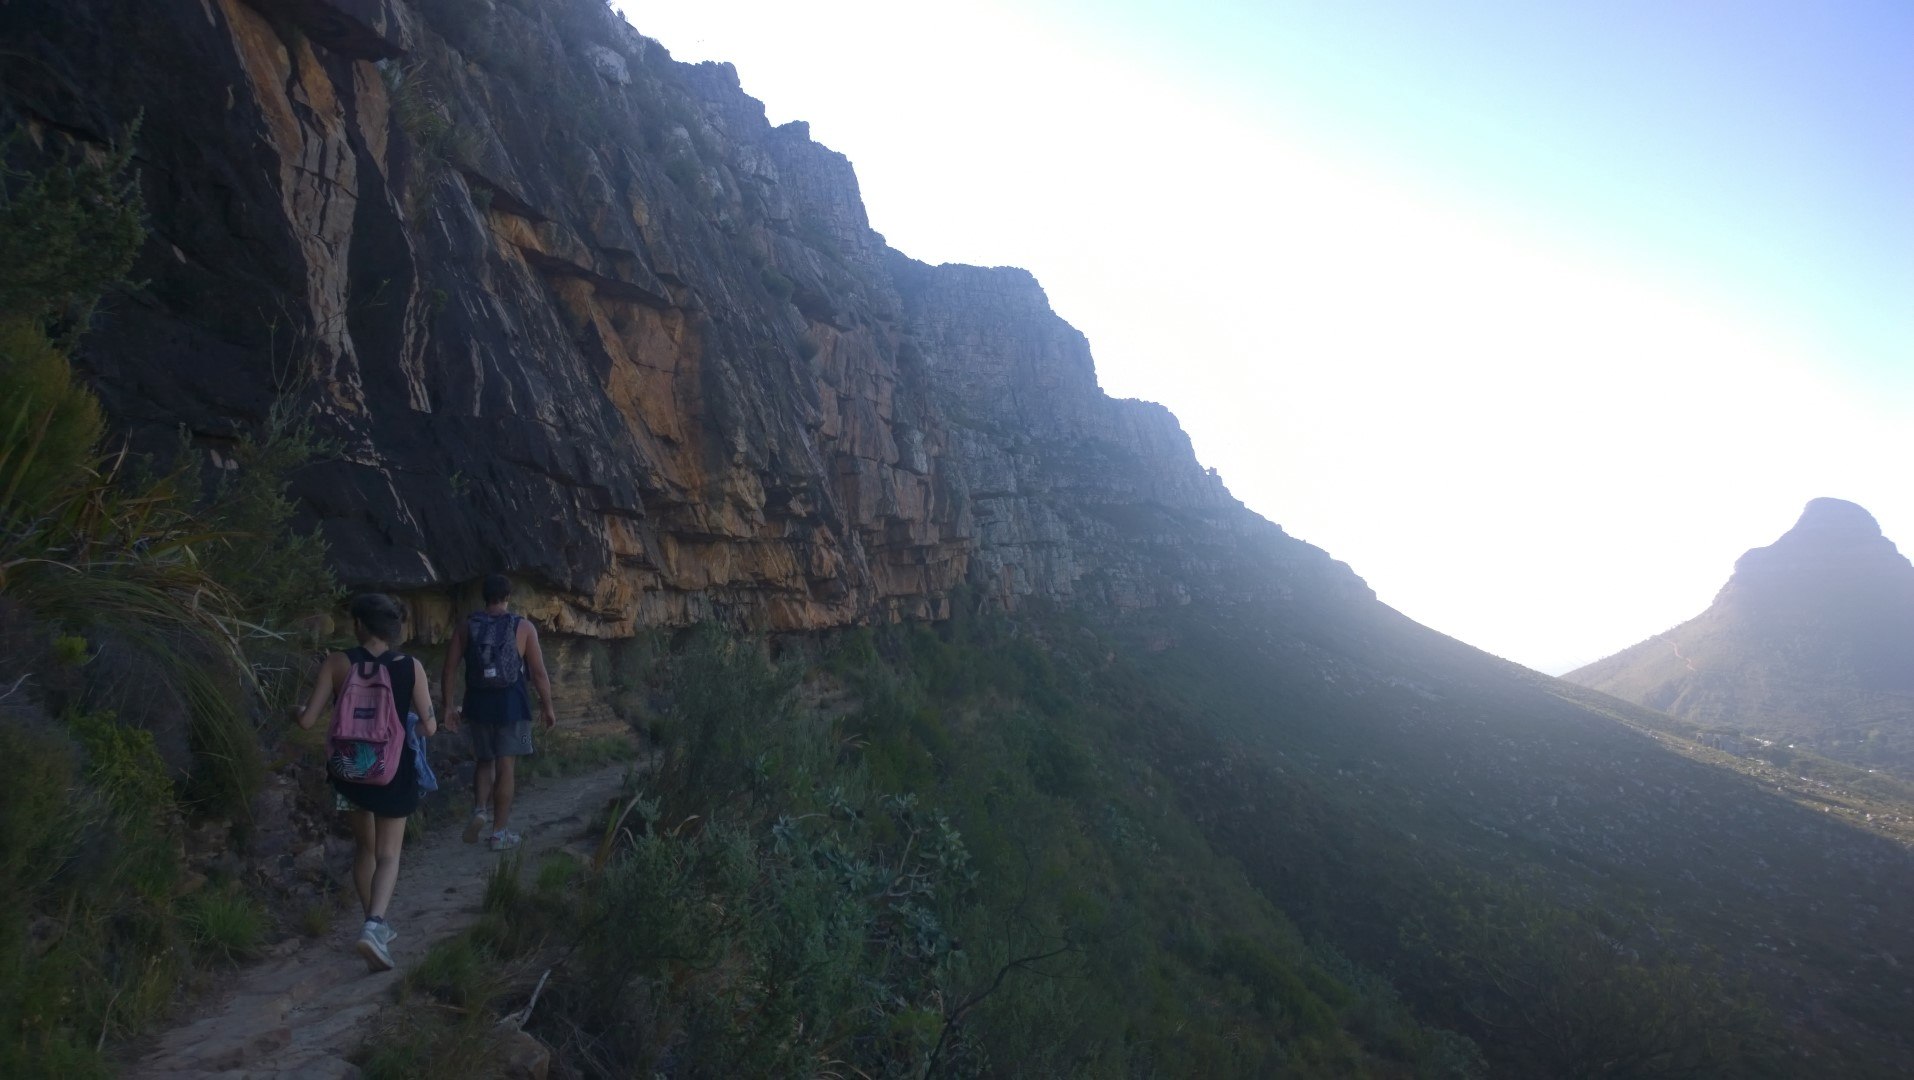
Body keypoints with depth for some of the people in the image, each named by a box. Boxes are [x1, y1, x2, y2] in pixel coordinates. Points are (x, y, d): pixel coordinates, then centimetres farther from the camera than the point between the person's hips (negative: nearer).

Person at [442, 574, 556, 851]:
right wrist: (547, 708, 4)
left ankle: (480, 811, 1)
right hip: (511, 704, -3)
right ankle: (499, 832, 8)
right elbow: (539, 673, -5)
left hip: (478, 704, 3)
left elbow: (449, 670, 1)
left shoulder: (466, 626, 2)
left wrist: (449, 706, 8)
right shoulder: (523, 627, -5)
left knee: (485, 761, 21)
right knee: (505, 766, 3)